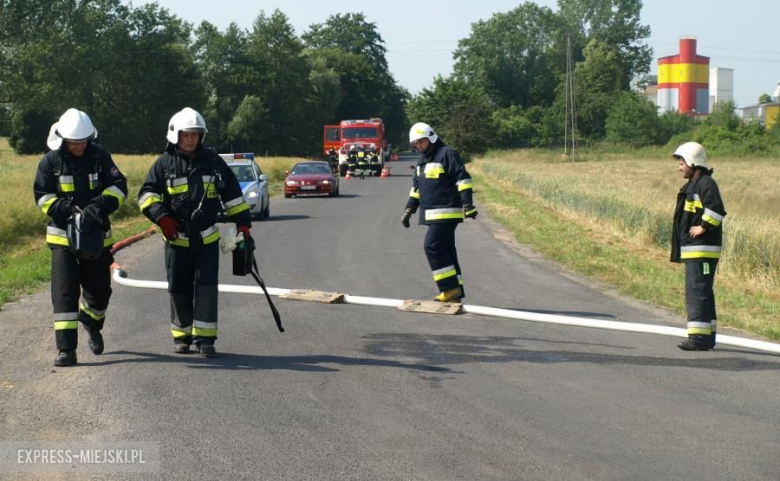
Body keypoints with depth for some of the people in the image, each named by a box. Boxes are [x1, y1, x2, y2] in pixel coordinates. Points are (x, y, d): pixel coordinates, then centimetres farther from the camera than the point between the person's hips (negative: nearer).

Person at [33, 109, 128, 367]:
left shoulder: (100, 156, -2)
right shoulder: (50, 161, -5)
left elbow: (119, 186, -4)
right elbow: (42, 195, -4)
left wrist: (101, 205, -23)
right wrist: (66, 209, -21)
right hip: (63, 236, -2)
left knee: (99, 289, 14)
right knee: (64, 292, -11)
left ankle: (92, 325, 46)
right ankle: (66, 349, -12)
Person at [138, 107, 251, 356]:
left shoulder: (212, 161, 5)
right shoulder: (164, 163, 1)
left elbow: (232, 193, 10)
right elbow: (147, 193, -2)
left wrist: (242, 222, 5)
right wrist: (161, 216, -18)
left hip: (207, 238, 0)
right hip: (177, 239, 0)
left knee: (206, 287, -6)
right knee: (179, 289, 6)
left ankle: (204, 337, -1)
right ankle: (182, 336, 19)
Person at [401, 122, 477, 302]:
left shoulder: (447, 154, -9)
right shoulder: (422, 162, 19)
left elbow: (463, 179, -15)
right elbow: (416, 188, 27)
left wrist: (467, 204, -22)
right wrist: (408, 210, 23)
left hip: (446, 213, -9)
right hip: (433, 216, 9)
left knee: (433, 246, -16)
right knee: (445, 251, 8)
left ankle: (450, 287, -14)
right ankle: (455, 291, 11)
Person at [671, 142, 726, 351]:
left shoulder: (706, 183, -14)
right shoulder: (692, 185, 18)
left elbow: (716, 209, -28)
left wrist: (703, 227, -20)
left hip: (702, 249, -11)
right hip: (693, 249, 11)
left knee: (697, 292, -12)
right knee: (702, 293, 14)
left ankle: (699, 336, -13)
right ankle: (707, 335, 20)